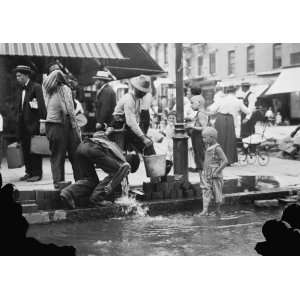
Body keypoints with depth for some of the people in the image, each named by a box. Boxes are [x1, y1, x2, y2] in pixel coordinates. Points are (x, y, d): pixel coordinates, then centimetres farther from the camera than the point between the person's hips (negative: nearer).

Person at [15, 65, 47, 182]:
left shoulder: (36, 87, -6)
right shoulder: (20, 90, 18)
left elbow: (42, 104, -12)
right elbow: (19, 109, 19)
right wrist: (18, 132, 15)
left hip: (33, 124, -7)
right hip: (23, 125, 7)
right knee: (25, 149, 8)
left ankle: (37, 173, 2)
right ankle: (29, 172, 16)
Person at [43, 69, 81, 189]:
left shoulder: (48, 91, 12)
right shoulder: (65, 89, -4)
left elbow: (47, 109, 7)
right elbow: (69, 109, -11)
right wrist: (75, 126, -8)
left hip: (50, 125, 5)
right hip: (63, 125, -5)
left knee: (56, 155, 9)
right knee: (74, 154, 4)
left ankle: (58, 181, 8)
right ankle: (80, 179, 9)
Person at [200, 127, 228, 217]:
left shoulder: (217, 148, -15)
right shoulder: (208, 147, 9)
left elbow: (225, 161, -21)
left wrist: (217, 171, -21)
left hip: (215, 176, -7)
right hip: (206, 175, 7)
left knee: (216, 192, 6)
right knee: (206, 192, -3)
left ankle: (217, 210, 20)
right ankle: (205, 210, -7)